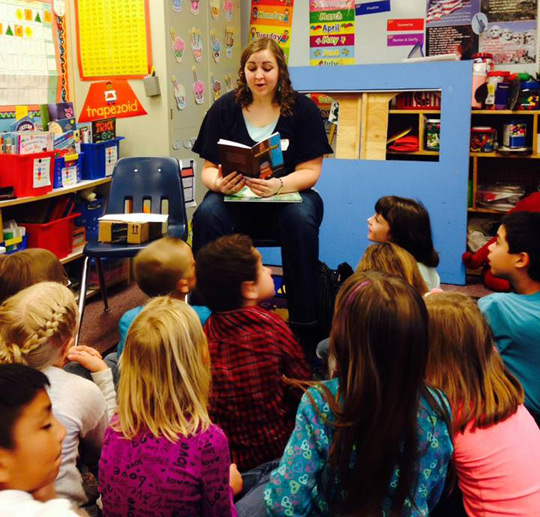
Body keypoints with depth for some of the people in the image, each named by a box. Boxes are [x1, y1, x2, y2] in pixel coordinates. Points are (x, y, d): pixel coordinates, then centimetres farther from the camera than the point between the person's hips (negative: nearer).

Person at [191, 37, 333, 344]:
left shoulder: (303, 109, 0)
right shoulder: (224, 109, 3)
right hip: (235, 198, 1)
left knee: (301, 220, -35)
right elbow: (209, 168, 3)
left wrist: (278, 186, -28)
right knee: (207, 215, -31)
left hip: (290, 195, -1)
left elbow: (310, 171, -6)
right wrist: (219, 183, -24)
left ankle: (305, 327, -25)